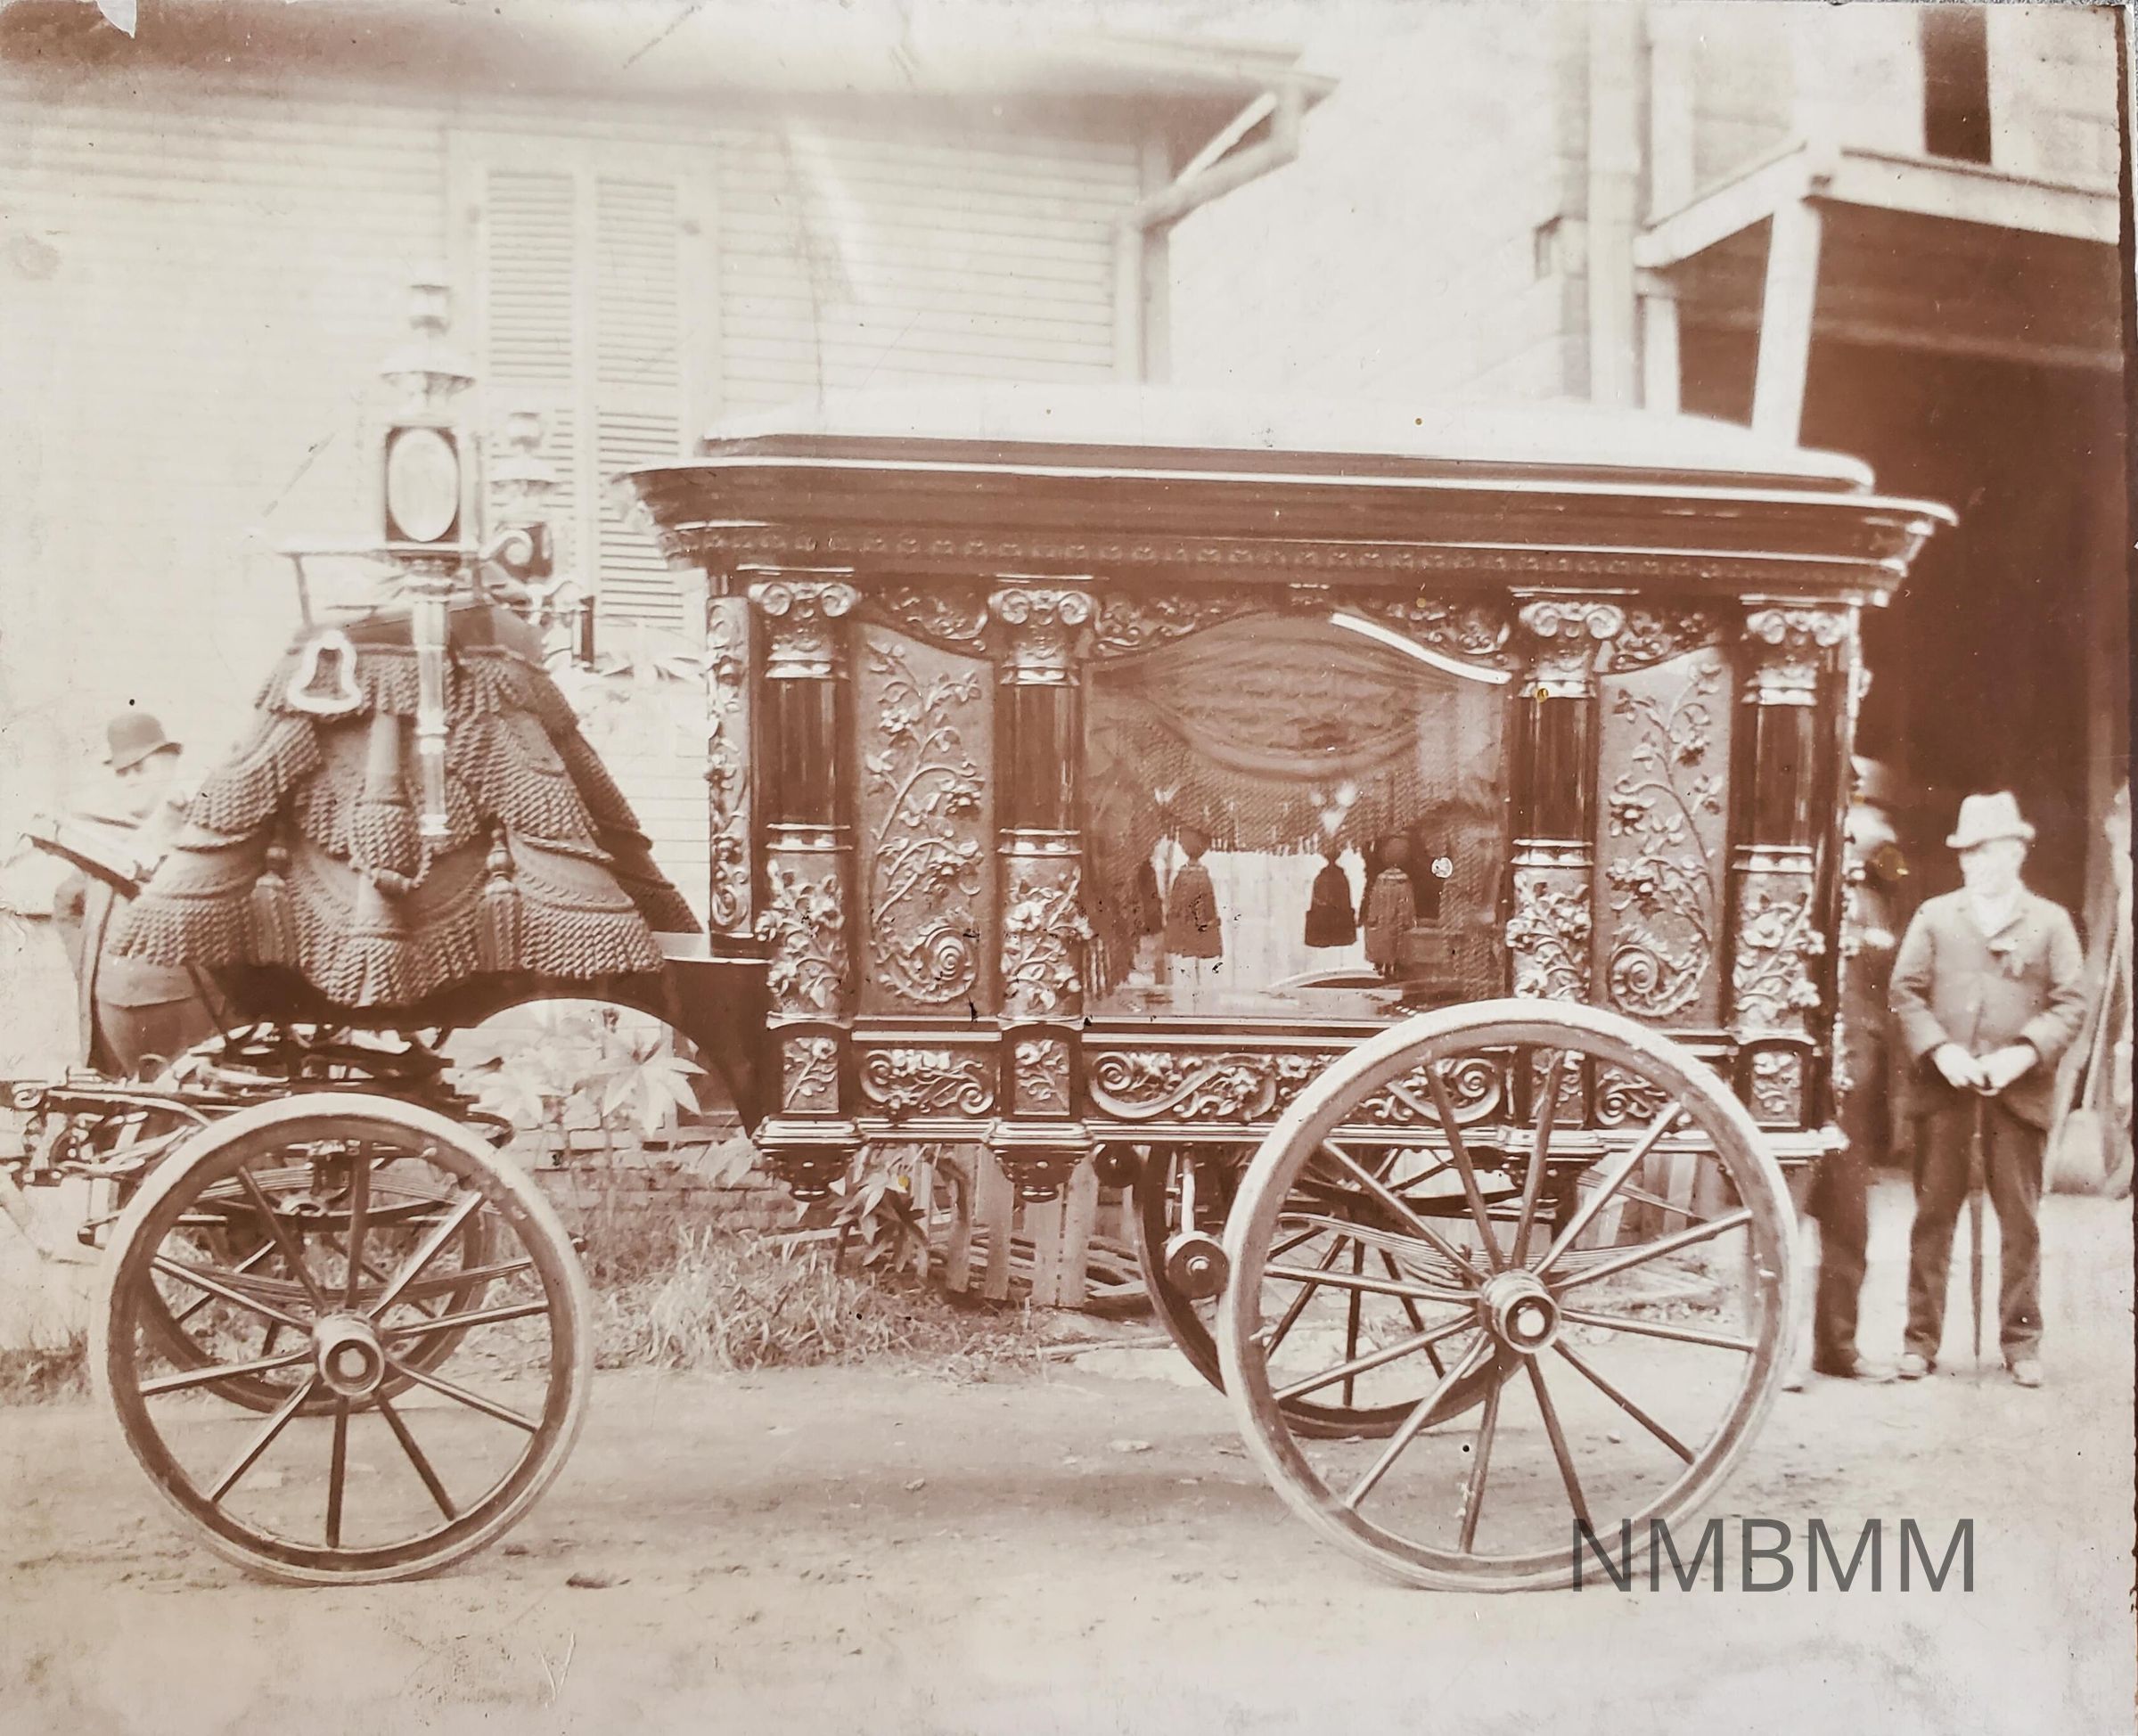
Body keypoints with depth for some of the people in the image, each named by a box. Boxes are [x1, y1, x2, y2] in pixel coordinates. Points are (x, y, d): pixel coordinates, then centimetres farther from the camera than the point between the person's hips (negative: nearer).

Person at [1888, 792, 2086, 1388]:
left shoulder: (2050, 921, 7)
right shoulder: (1934, 916, 9)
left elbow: (2071, 1002, 2)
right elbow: (1905, 992, 4)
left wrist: (2023, 1053, -12)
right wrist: (1939, 1050, -11)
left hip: (2017, 1091, 0)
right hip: (1943, 1089, 1)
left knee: (2020, 1221, 3)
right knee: (1933, 1216, 3)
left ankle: (2021, 1341, 12)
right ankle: (1921, 1339, 8)